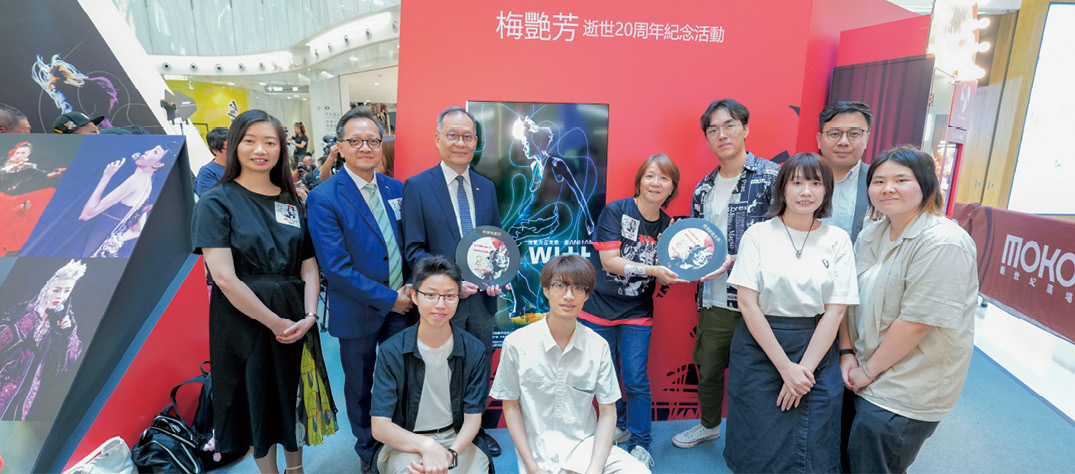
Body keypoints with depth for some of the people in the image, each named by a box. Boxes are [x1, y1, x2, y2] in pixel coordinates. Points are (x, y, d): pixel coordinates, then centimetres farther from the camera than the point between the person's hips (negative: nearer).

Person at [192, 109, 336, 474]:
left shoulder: (292, 201, 6)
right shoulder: (216, 202, -7)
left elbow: (309, 266, 4)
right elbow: (225, 279, -16)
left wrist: (309, 315, -11)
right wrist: (274, 322, -15)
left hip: (296, 320, 4)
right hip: (244, 319, -4)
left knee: (293, 396, 17)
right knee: (258, 399, 12)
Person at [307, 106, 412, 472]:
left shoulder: (396, 189, 2)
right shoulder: (323, 198, -15)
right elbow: (336, 267, -19)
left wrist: (411, 287, -8)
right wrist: (388, 299, -17)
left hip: (401, 304, 4)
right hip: (358, 311, -4)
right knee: (360, 386, 16)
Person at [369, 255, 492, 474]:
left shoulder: (473, 350, -7)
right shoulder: (392, 351, -10)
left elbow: (472, 419, -5)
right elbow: (380, 426, -12)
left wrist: (451, 454, -25)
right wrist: (425, 445, -29)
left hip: (458, 440, 3)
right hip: (403, 442, -2)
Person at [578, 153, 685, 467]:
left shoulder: (667, 226, 0)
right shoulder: (615, 211, -11)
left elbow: (663, 279, 1)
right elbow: (609, 261, -18)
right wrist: (650, 269, -27)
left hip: (637, 314, 2)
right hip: (599, 309, -1)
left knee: (636, 381, -1)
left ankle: (640, 446, 17)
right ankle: (619, 425, 37)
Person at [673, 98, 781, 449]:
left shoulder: (771, 177, -9)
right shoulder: (703, 189, 9)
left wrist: (732, 260, -21)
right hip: (715, 301, 5)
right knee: (707, 369, 20)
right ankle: (709, 425, 46)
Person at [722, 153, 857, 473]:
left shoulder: (837, 240, 2)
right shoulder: (758, 234, -4)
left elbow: (835, 311, -2)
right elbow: (747, 303, -9)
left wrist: (804, 368, -10)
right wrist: (785, 366, -13)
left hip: (816, 349, 2)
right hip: (759, 348, -1)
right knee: (758, 445, 7)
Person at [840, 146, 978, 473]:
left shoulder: (943, 243, -20)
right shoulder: (871, 234, 5)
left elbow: (916, 322, -22)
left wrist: (868, 370, -14)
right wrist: (847, 353, -1)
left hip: (904, 395, -7)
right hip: (866, 379, 7)